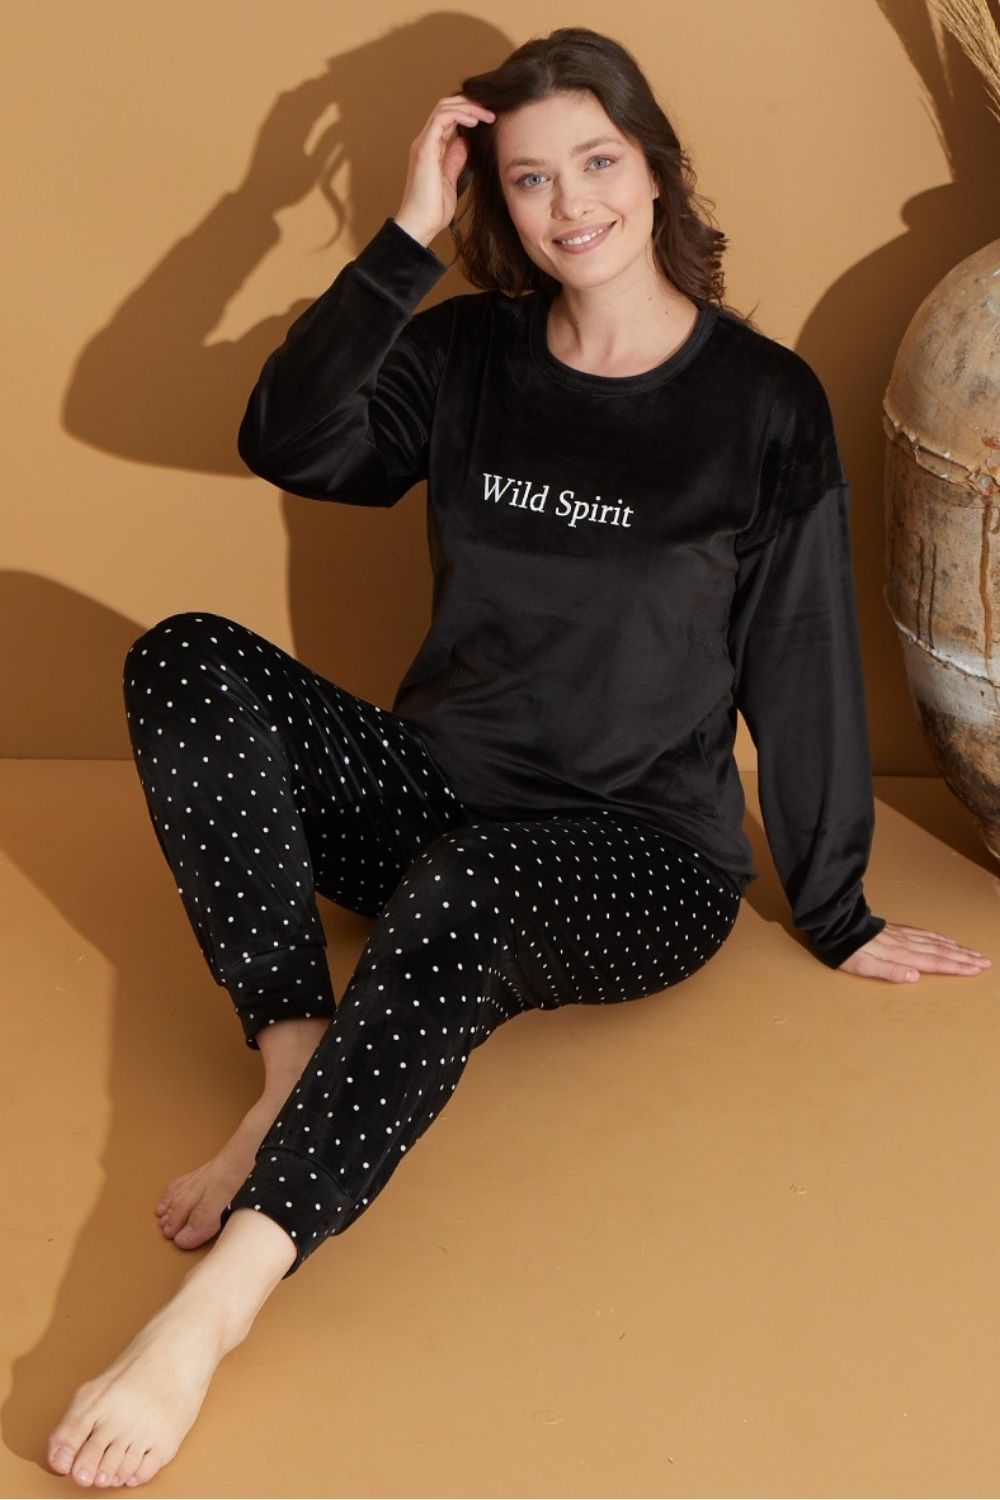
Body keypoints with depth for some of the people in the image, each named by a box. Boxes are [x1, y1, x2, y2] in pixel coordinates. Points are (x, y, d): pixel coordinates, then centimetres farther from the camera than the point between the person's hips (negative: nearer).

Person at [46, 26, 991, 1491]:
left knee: (461, 888, -39)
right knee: (188, 658, -18)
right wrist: (408, 238, -13)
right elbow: (285, 442, -9)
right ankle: (295, 1069, -26)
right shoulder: (470, 358, 6)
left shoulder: (762, 399, -4)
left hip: (644, 862, -4)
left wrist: (838, 916, 2)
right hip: (439, 798, 5)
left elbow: (802, 662, -2)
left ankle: (220, 1301, -42)